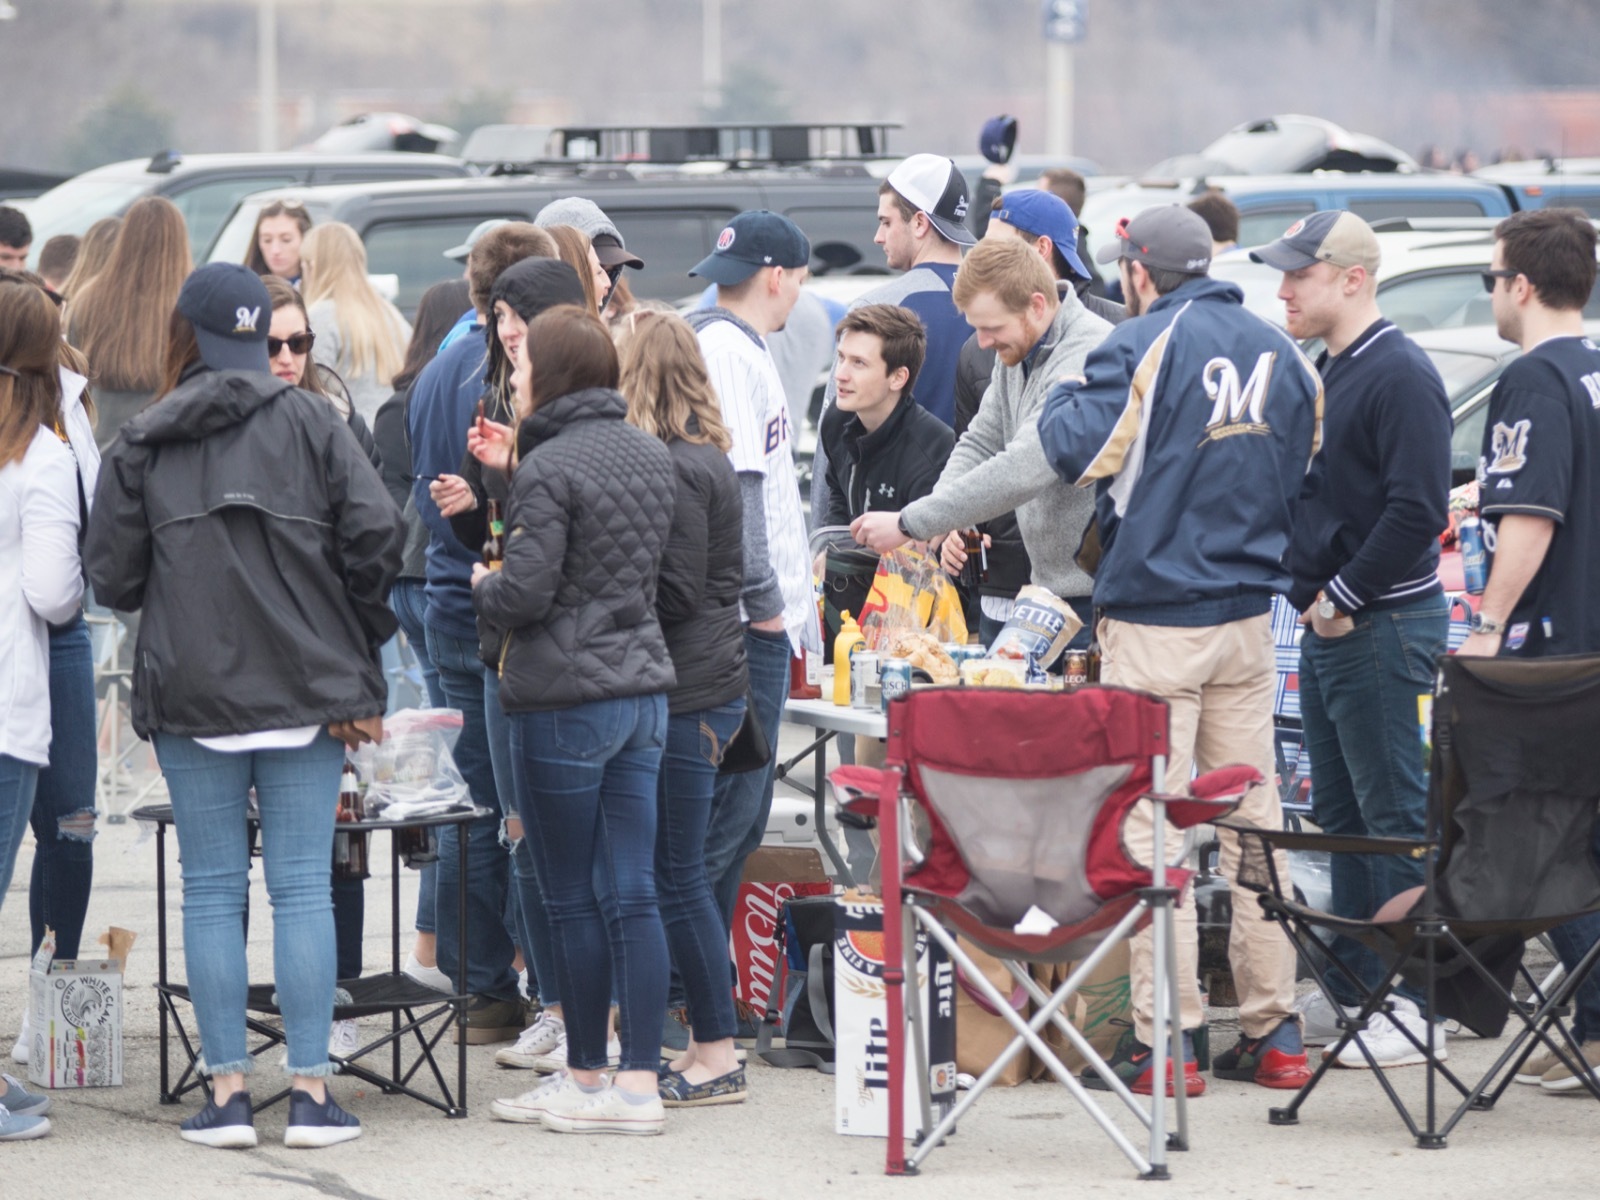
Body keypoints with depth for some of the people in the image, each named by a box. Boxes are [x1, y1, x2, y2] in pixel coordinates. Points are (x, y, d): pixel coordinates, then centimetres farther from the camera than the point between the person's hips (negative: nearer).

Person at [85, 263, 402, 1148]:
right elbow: (376, 535, -6)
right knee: (303, 887, 2)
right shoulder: (309, 423, 1)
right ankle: (311, 1092, 0)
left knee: (211, 892, 6)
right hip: (307, 692, 0)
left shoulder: (140, 445, 1)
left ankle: (228, 1091, 4)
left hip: (191, 697, 0)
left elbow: (113, 577, -1)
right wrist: (356, 650, 6)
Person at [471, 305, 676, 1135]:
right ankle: (639, 1078, 5)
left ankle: (588, 1077, 10)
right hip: (643, 685, 7)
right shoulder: (652, 456, 10)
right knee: (631, 894, 6)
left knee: (574, 901, 3)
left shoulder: (548, 468, -14)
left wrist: (483, 584, 4)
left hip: (565, 700, -7)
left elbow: (524, 592, -19)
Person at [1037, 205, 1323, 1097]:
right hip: (1250, 619, 6)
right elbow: (1307, 474, 15)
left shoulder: (1143, 349, -10)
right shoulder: (1282, 354, 8)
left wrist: (1064, 396, 3)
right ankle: (1274, 1030, 11)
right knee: (1253, 816, 10)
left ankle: (1164, 1040, -5)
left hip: (1156, 620, -6)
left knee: (1151, 823, -3)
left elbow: (1077, 452, -17)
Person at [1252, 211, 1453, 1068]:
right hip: (1326, 623, 10)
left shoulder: (1399, 376, -14)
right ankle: (1352, 990, 20)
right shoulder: (1327, 370, 15)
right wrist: (1309, 592, 10)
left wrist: (1343, 596, -17)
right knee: (1342, 815, 13)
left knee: (1393, 819, -6)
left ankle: (1414, 1007, -3)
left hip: (1384, 627, -10)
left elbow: (1418, 510, -21)